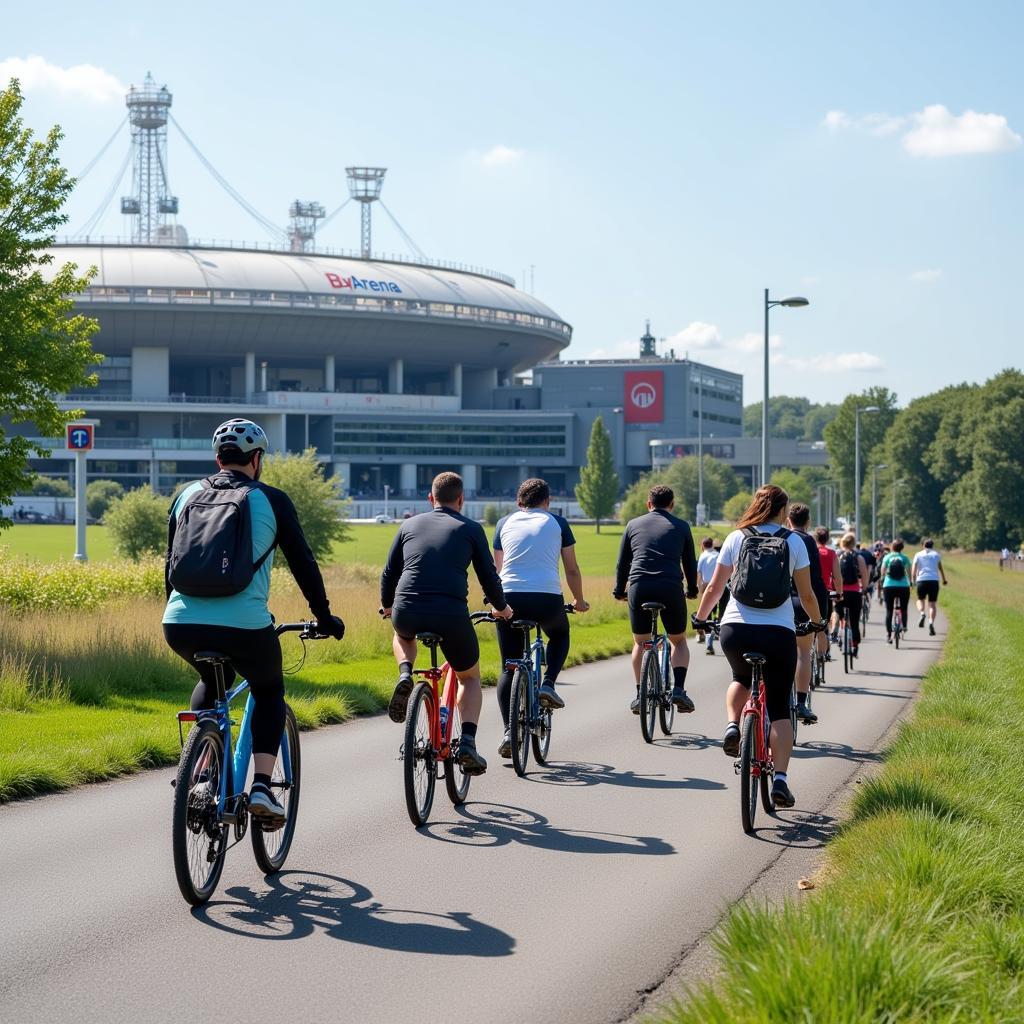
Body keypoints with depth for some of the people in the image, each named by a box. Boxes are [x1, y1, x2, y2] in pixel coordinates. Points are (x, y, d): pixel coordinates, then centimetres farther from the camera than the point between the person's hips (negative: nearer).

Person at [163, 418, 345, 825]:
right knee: (269, 691, 25)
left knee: (212, 681, 34)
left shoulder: (188, 495, 16)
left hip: (180, 625, 3)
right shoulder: (271, 500, 6)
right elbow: (302, 563, 10)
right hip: (243, 625, -3)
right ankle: (261, 785, 7)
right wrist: (325, 618, 21)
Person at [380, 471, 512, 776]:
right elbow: (488, 576, 14)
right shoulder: (471, 529, 11)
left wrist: (387, 606, 41)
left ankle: (405, 675, 9)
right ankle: (467, 743, 2)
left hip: (407, 614, 2)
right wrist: (501, 608, 33)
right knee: (470, 679, 23)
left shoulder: (410, 525, 18)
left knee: (402, 634, 40)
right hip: (452, 616, -2)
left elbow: (389, 574, 21)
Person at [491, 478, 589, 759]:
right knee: (560, 634, 33)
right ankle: (548, 683, 10)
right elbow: (572, 570, 16)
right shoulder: (557, 523, 12)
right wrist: (579, 601, 32)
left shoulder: (505, 523, 18)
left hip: (510, 598, 1)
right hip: (547, 599, -1)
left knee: (508, 668, 12)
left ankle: (508, 731, -2)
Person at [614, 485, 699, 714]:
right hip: (671, 588, -1)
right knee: (679, 641, 17)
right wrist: (692, 590, 34)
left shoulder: (633, 524, 18)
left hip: (639, 587, 1)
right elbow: (690, 562, 20)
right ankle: (678, 689, -1)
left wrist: (619, 591, 31)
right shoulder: (681, 527, 15)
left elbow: (622, 563, 20)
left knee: (640, 642, 19)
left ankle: (640, 695, 12)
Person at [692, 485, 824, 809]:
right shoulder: (794, 542, 3)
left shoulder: (736, 538, 6)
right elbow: (806, 594, 6)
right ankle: (780, 778, -5)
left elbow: (714, 586, 9)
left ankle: (732, 726, 7)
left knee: (741, 679, 33)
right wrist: (818, 622, 25)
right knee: (779, 709, 8)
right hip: (779, 632, -1)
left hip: (736, 629, 1)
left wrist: (700, 618, 25)